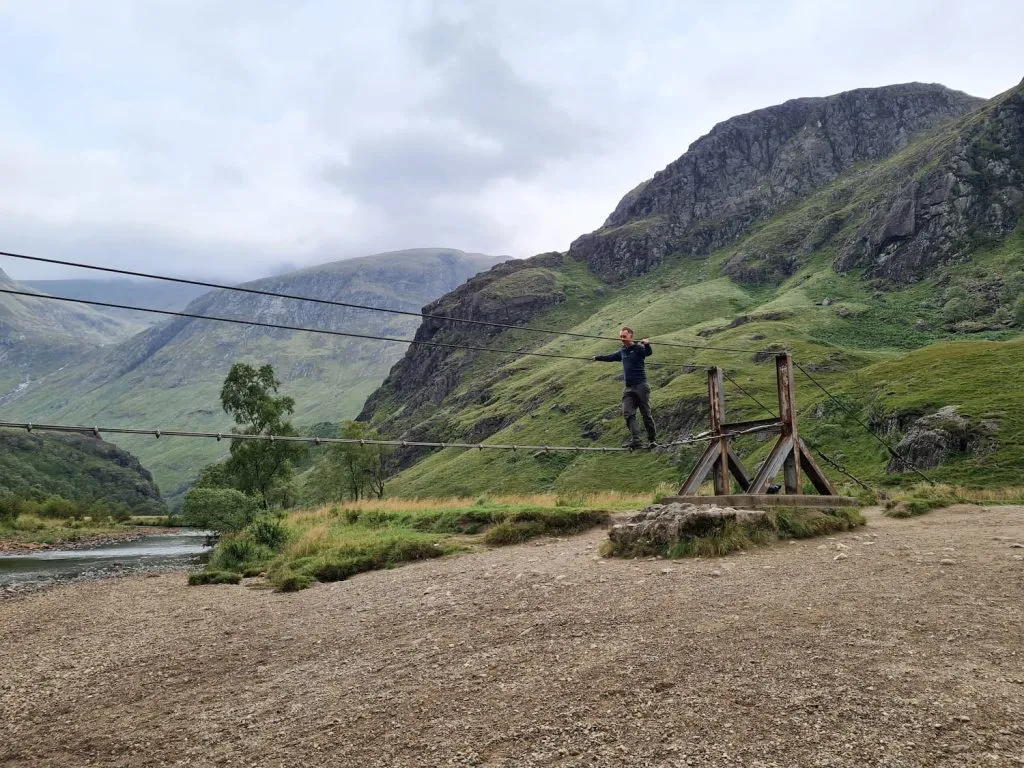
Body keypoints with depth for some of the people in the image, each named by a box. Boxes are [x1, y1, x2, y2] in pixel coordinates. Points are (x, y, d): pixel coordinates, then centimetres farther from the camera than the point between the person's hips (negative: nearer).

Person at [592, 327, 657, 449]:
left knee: (646, 414, -3)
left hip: (641, 386, -6)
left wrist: (646, 344, -45)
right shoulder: (622, 352, 17)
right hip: (629, 388, 6)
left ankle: (652, 440, 6)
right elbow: (611, 357, 34)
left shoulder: (638, 348, -3)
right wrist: (597, 357, 48)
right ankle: (635, 439, -18)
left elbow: (649, 353, -24)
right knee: (628, 413, -10)